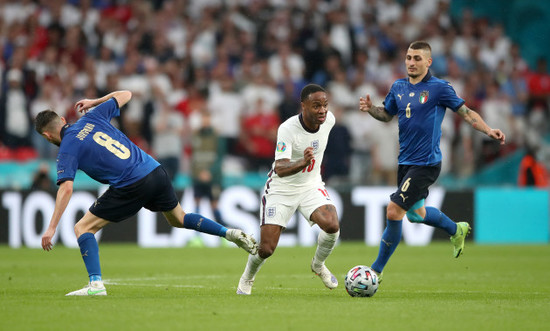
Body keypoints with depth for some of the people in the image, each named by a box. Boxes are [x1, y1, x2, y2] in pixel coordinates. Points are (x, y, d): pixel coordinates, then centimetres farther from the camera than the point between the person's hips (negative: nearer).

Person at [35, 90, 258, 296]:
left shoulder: (67, 148, -2)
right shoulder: (92, 117, 13)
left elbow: (66, 188, -14)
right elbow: (124, 95, 24)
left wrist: (51, 228, -14)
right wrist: (95, 102, 39)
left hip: (131, 187, -7)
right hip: (155, 171, 7)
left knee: (83, 228, 2)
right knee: (178, 219, 31)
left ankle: (95, 284, -10)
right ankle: (229, 233, 19)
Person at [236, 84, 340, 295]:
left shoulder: (329, 119, -11)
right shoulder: (287, 129, -28)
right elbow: (279, 168, -39)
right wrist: (302, 163, -57)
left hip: (311, 186, 4)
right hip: (281, 189, -4)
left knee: (332, 226, -24)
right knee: (266, 249, -7)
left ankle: (318, 265, 7)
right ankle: (247, 278, 28)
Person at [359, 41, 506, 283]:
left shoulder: (439, 88, -9)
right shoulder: (398, 87, 8)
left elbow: (466, 113, -4)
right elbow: (387, 115, 20)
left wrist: (488, 130, -18)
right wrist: (370, 108, -1)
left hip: (425, 164, -7)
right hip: (405, 162, 7)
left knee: (394, 211, -15)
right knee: (415, 213, 23)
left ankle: (377, 270, -5)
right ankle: (456, 230, 51)